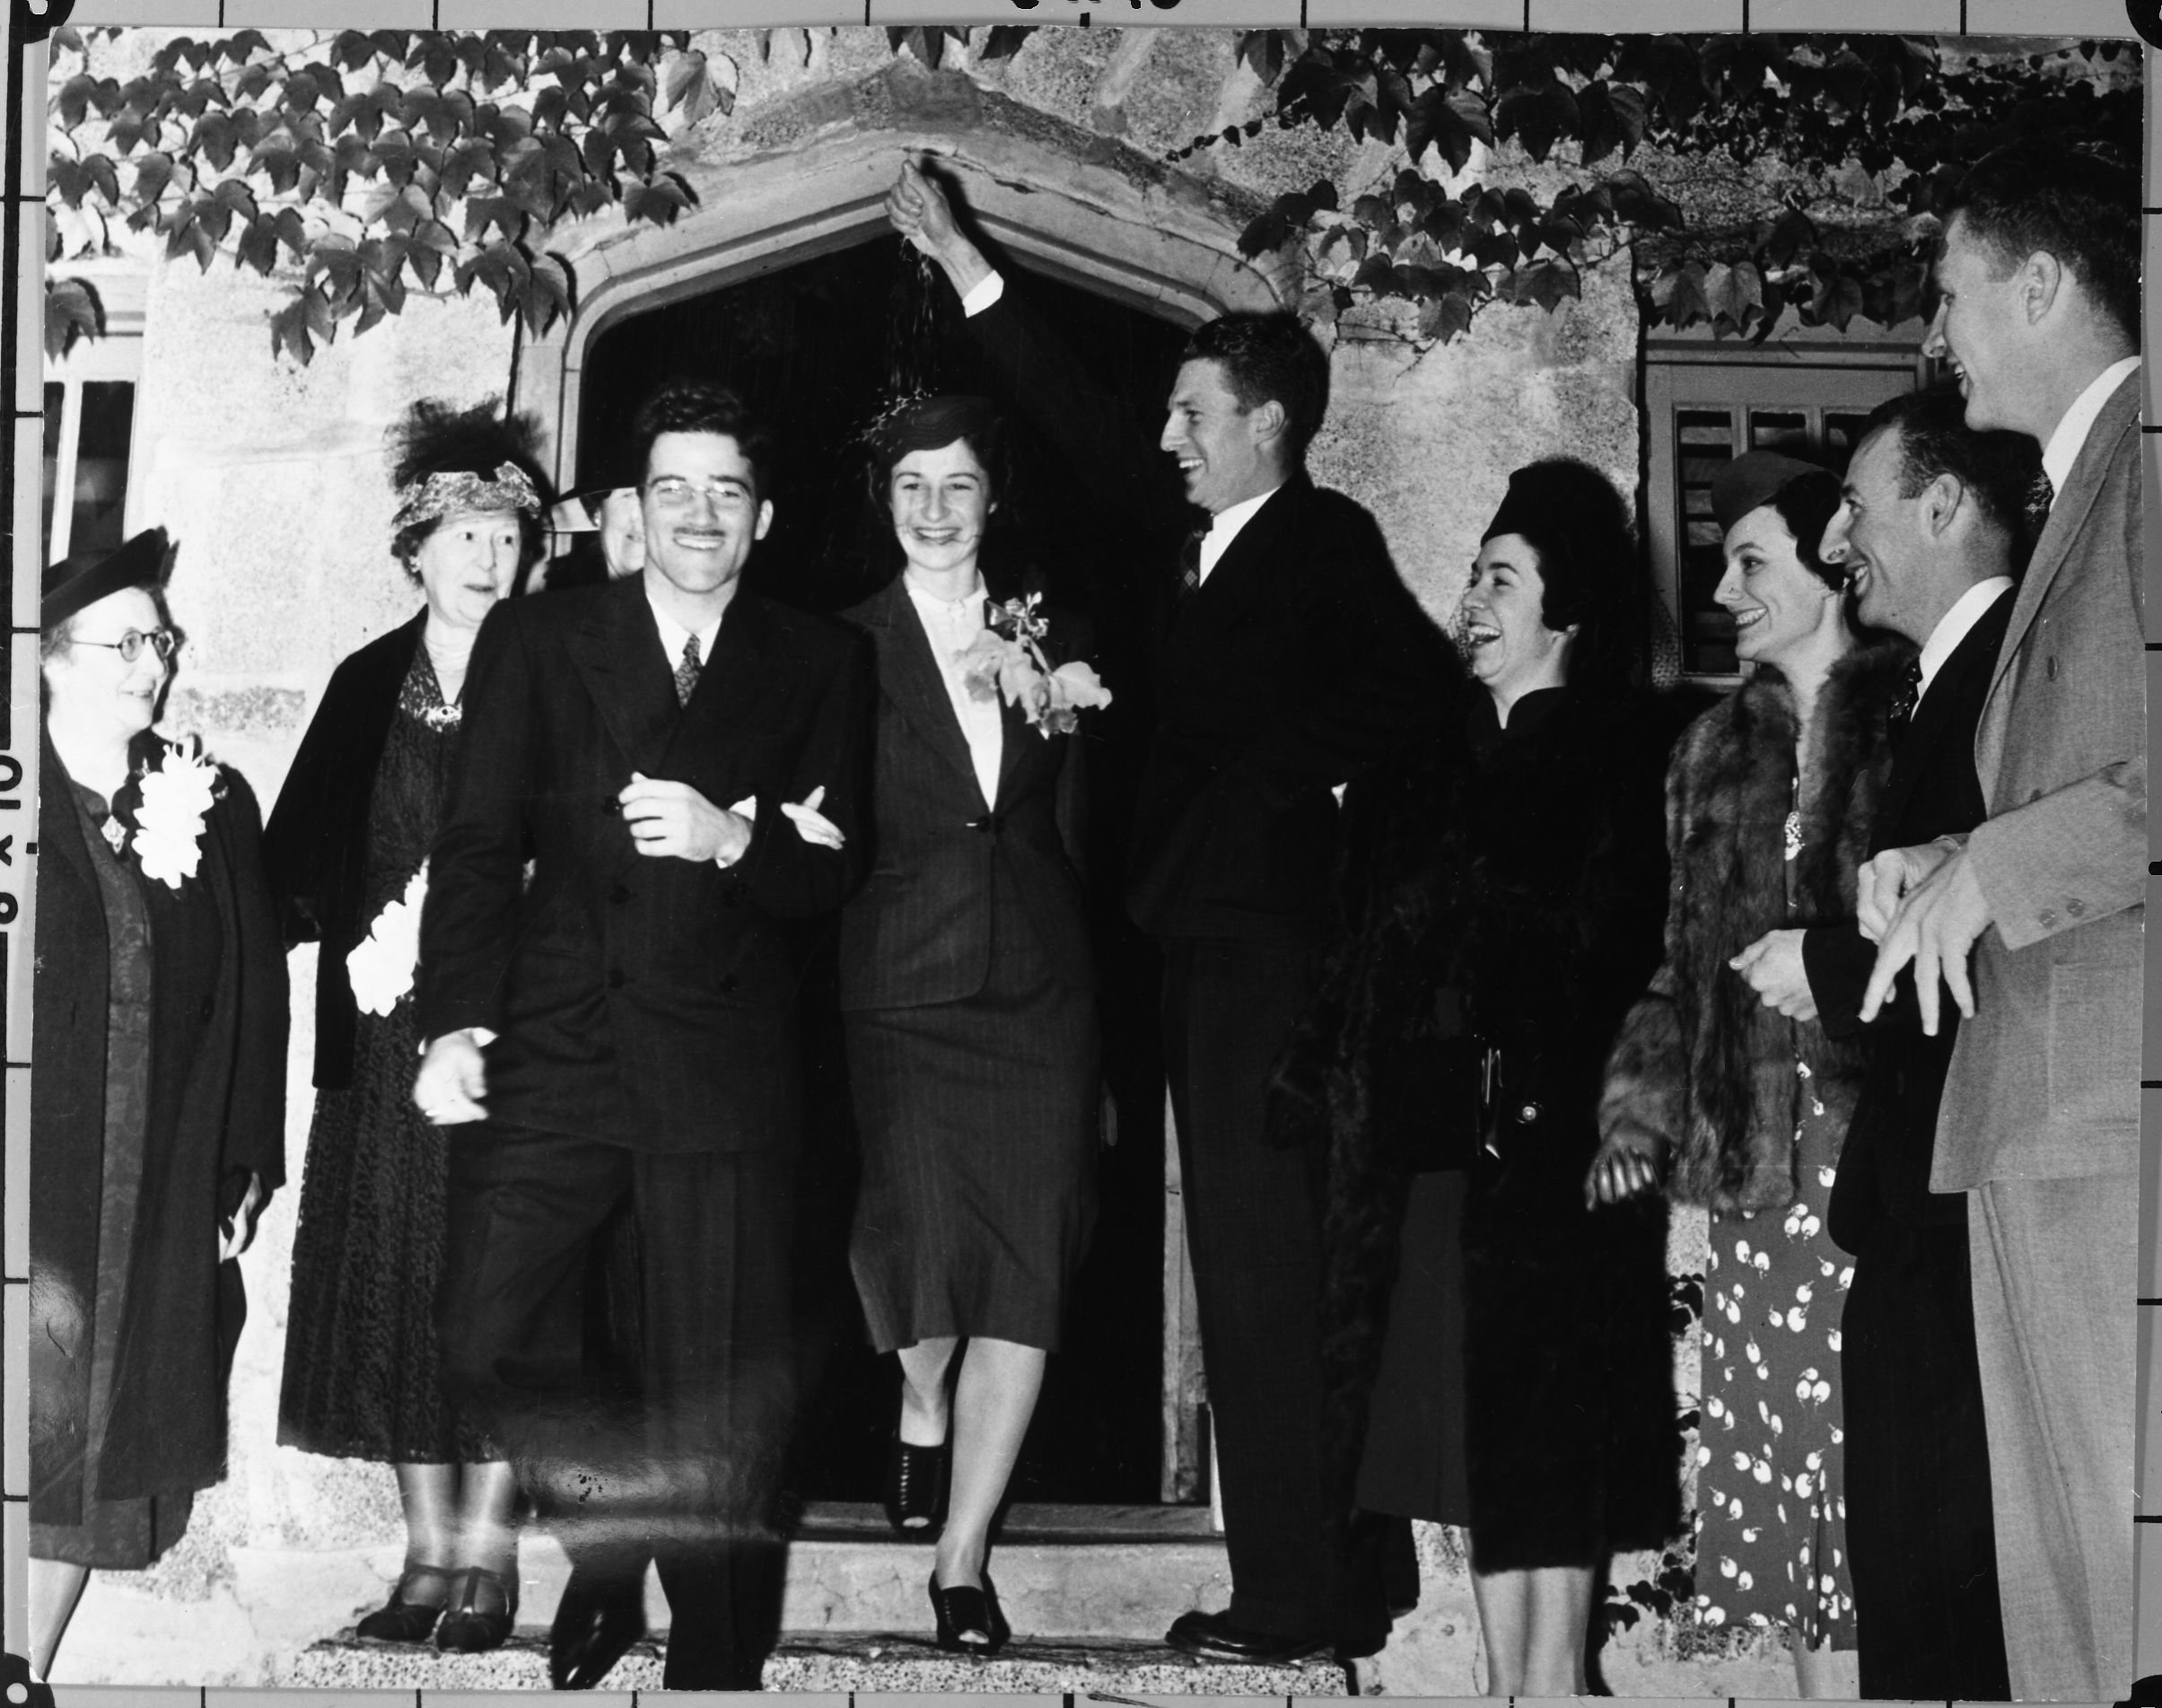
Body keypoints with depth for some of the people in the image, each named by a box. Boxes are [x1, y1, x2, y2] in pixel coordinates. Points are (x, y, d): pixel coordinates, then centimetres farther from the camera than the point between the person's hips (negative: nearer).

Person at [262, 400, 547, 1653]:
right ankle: (430, 1550, 12)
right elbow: (299, 857, 4)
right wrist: (361, 935, -11)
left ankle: (487, 1555, 4)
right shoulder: (369, 687, 10)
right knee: (399, 1278, 4)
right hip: (391, 1028, 3)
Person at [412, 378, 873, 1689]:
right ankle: (607, 1539, 21)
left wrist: (733, 838, -16)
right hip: (553, 1051, 1)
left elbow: (839, 870, 5)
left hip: (727, 1074, -1)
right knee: (470, 1348, -5)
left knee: (721, 1408, 0)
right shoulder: (536, 641, 10)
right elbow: (479, 842, 2)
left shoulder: (821, 665, 10)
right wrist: (458, 1022, -10)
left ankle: (717, 1665, 14)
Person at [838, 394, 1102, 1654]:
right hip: (901, 991, -2)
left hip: (1039, 990, 2)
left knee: (1026, 1273, -5)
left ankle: (963, 1560, 3)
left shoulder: (1056, 641, 12)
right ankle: (923, 1416, 24)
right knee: (927, 1251, -12)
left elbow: (1079, 830, 13)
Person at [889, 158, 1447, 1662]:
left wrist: (1289, 780, -10)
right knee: (1253, 1269, 9)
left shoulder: (1326, 540, -7)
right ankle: (1320, 1583, 14)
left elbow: (1412, 688, -20)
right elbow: (1083, 423, 21)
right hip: (1204, 935, 8)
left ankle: (1301, 1595, -4)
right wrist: (965, 269, 22)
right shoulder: (1201, 536, 16)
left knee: (1262, 1267, -8)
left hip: (1268, 941, -8)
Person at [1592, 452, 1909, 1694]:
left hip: (1887, 1136, -5)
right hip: (1755, 1148, 5)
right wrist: (1642, 1113, 11)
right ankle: (1821, 1678, 10)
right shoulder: (1721, 755, 18)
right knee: (1781, 1452, 4)